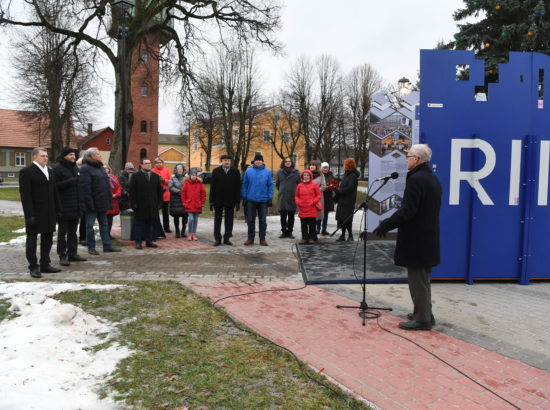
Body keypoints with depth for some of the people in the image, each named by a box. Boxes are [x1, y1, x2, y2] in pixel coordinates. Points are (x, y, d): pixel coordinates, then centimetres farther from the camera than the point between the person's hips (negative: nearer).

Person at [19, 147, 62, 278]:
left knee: (47, 238, 11)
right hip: (35, 213, -7)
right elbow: (25, 195, -13)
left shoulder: (50, 172, 15)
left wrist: (58, 209, 11)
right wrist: (29, 214, -18)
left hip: (49, 213, 7)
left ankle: (45, 264, 21)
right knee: (32, 238, 2)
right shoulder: (26, 172, -7)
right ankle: (33, 267, 8)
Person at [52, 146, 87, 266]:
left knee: (73, 232, 14)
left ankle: (72, 253, 22)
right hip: (63, 207, -8)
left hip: (75, 206, 8)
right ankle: (62, 256, 7)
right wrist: (69, 182, -24)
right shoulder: (57, 168, -9)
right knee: (62, 232, 1)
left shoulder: (75, 168, 16)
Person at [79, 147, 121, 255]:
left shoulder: (100, 167, 15)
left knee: (104, 224, 12)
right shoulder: (85, 168, -12)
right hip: (93, 203, -8)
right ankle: (91, 247, 11)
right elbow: (85, 187, -18)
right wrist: (89, 202, -22)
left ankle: (107, 246, 18)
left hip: (102, 202, 8)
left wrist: (108, 200, 14)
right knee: (90, 225, 3)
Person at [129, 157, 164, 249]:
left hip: (152, 206, 4)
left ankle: (149, 241, 15)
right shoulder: (135, 176, 2)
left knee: (151, 224, 8)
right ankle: (138, 242, 8)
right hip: (140, 206, -3)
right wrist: (133, 203, -10)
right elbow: (132, 191, -3)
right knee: (139, 224, 2)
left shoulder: (155, 176, 13)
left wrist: (159, 202, 6)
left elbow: (159, 191, 14)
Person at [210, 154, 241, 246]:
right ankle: (217, 239, 12)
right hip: (218, 201, 0)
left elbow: (238, 188, 2)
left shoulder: (235, 172, 3)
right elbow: (212, 187, 0)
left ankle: (227, 238, 17)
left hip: (230, 201, 0)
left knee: (229, 221, 7)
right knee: (217, 220, 5)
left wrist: (238, 201, -2)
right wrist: (211, 201, -5)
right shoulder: (216, 171, 2)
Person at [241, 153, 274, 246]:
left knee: (263, 220, 7)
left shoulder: (267, 172, 2)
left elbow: (270, 185, 2)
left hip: (263, 200, 0)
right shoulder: (248, 171, 1)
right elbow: (245, 185, 4)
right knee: (250, 220, 7)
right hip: (251, 200, 0)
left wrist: (270, 198, -2)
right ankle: (250, 238, 18)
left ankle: (262, 238, 16)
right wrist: (244, 196, -1)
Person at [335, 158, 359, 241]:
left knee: (346, 219, -6)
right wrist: (338, 189, 4)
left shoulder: (353, 175, -13)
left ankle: (350, 235, 4)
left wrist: (339, 190, -12)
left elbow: (350, 188, -19)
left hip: (348, 201, -9)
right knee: (341, 218, 9)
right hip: (342, 200, 9)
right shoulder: (346, 174, 16)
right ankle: (343, 235, 17)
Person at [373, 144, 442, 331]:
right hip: (429, 237, 10)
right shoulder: (433, 179, 12)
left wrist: (385, 225, -17)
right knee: (423, 279, 20)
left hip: (416, 240, -10)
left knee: (417, 281, 0)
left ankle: (422, 319, 9)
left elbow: (407, 211, -24)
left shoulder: (415, 179, -18)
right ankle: (425, 314, 30)